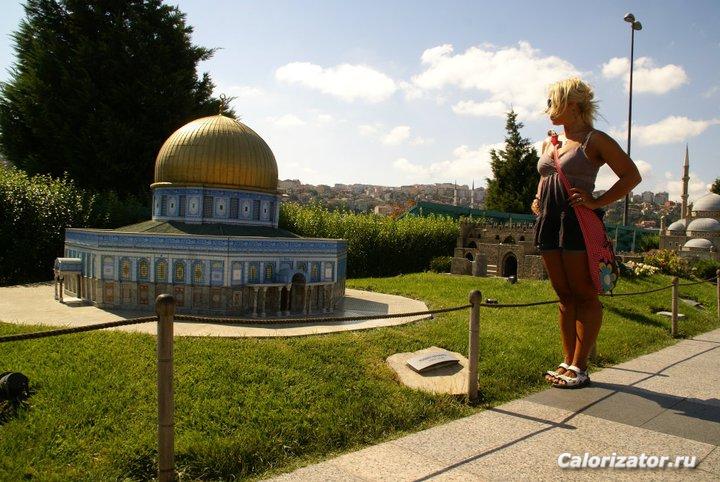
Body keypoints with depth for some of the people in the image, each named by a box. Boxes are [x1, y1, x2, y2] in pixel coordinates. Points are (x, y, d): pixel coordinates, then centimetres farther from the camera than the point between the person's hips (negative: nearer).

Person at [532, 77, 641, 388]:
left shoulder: (594, 140, -4)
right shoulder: (549, 143, 17)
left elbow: (631, 176, -5)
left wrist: (597, 203, -12)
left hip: (578, 222, -7)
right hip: (549, 222, 7)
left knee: (584, 295, -1)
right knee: (564, 295, 10)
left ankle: (579, 368, 5)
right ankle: (568, 362, 18)